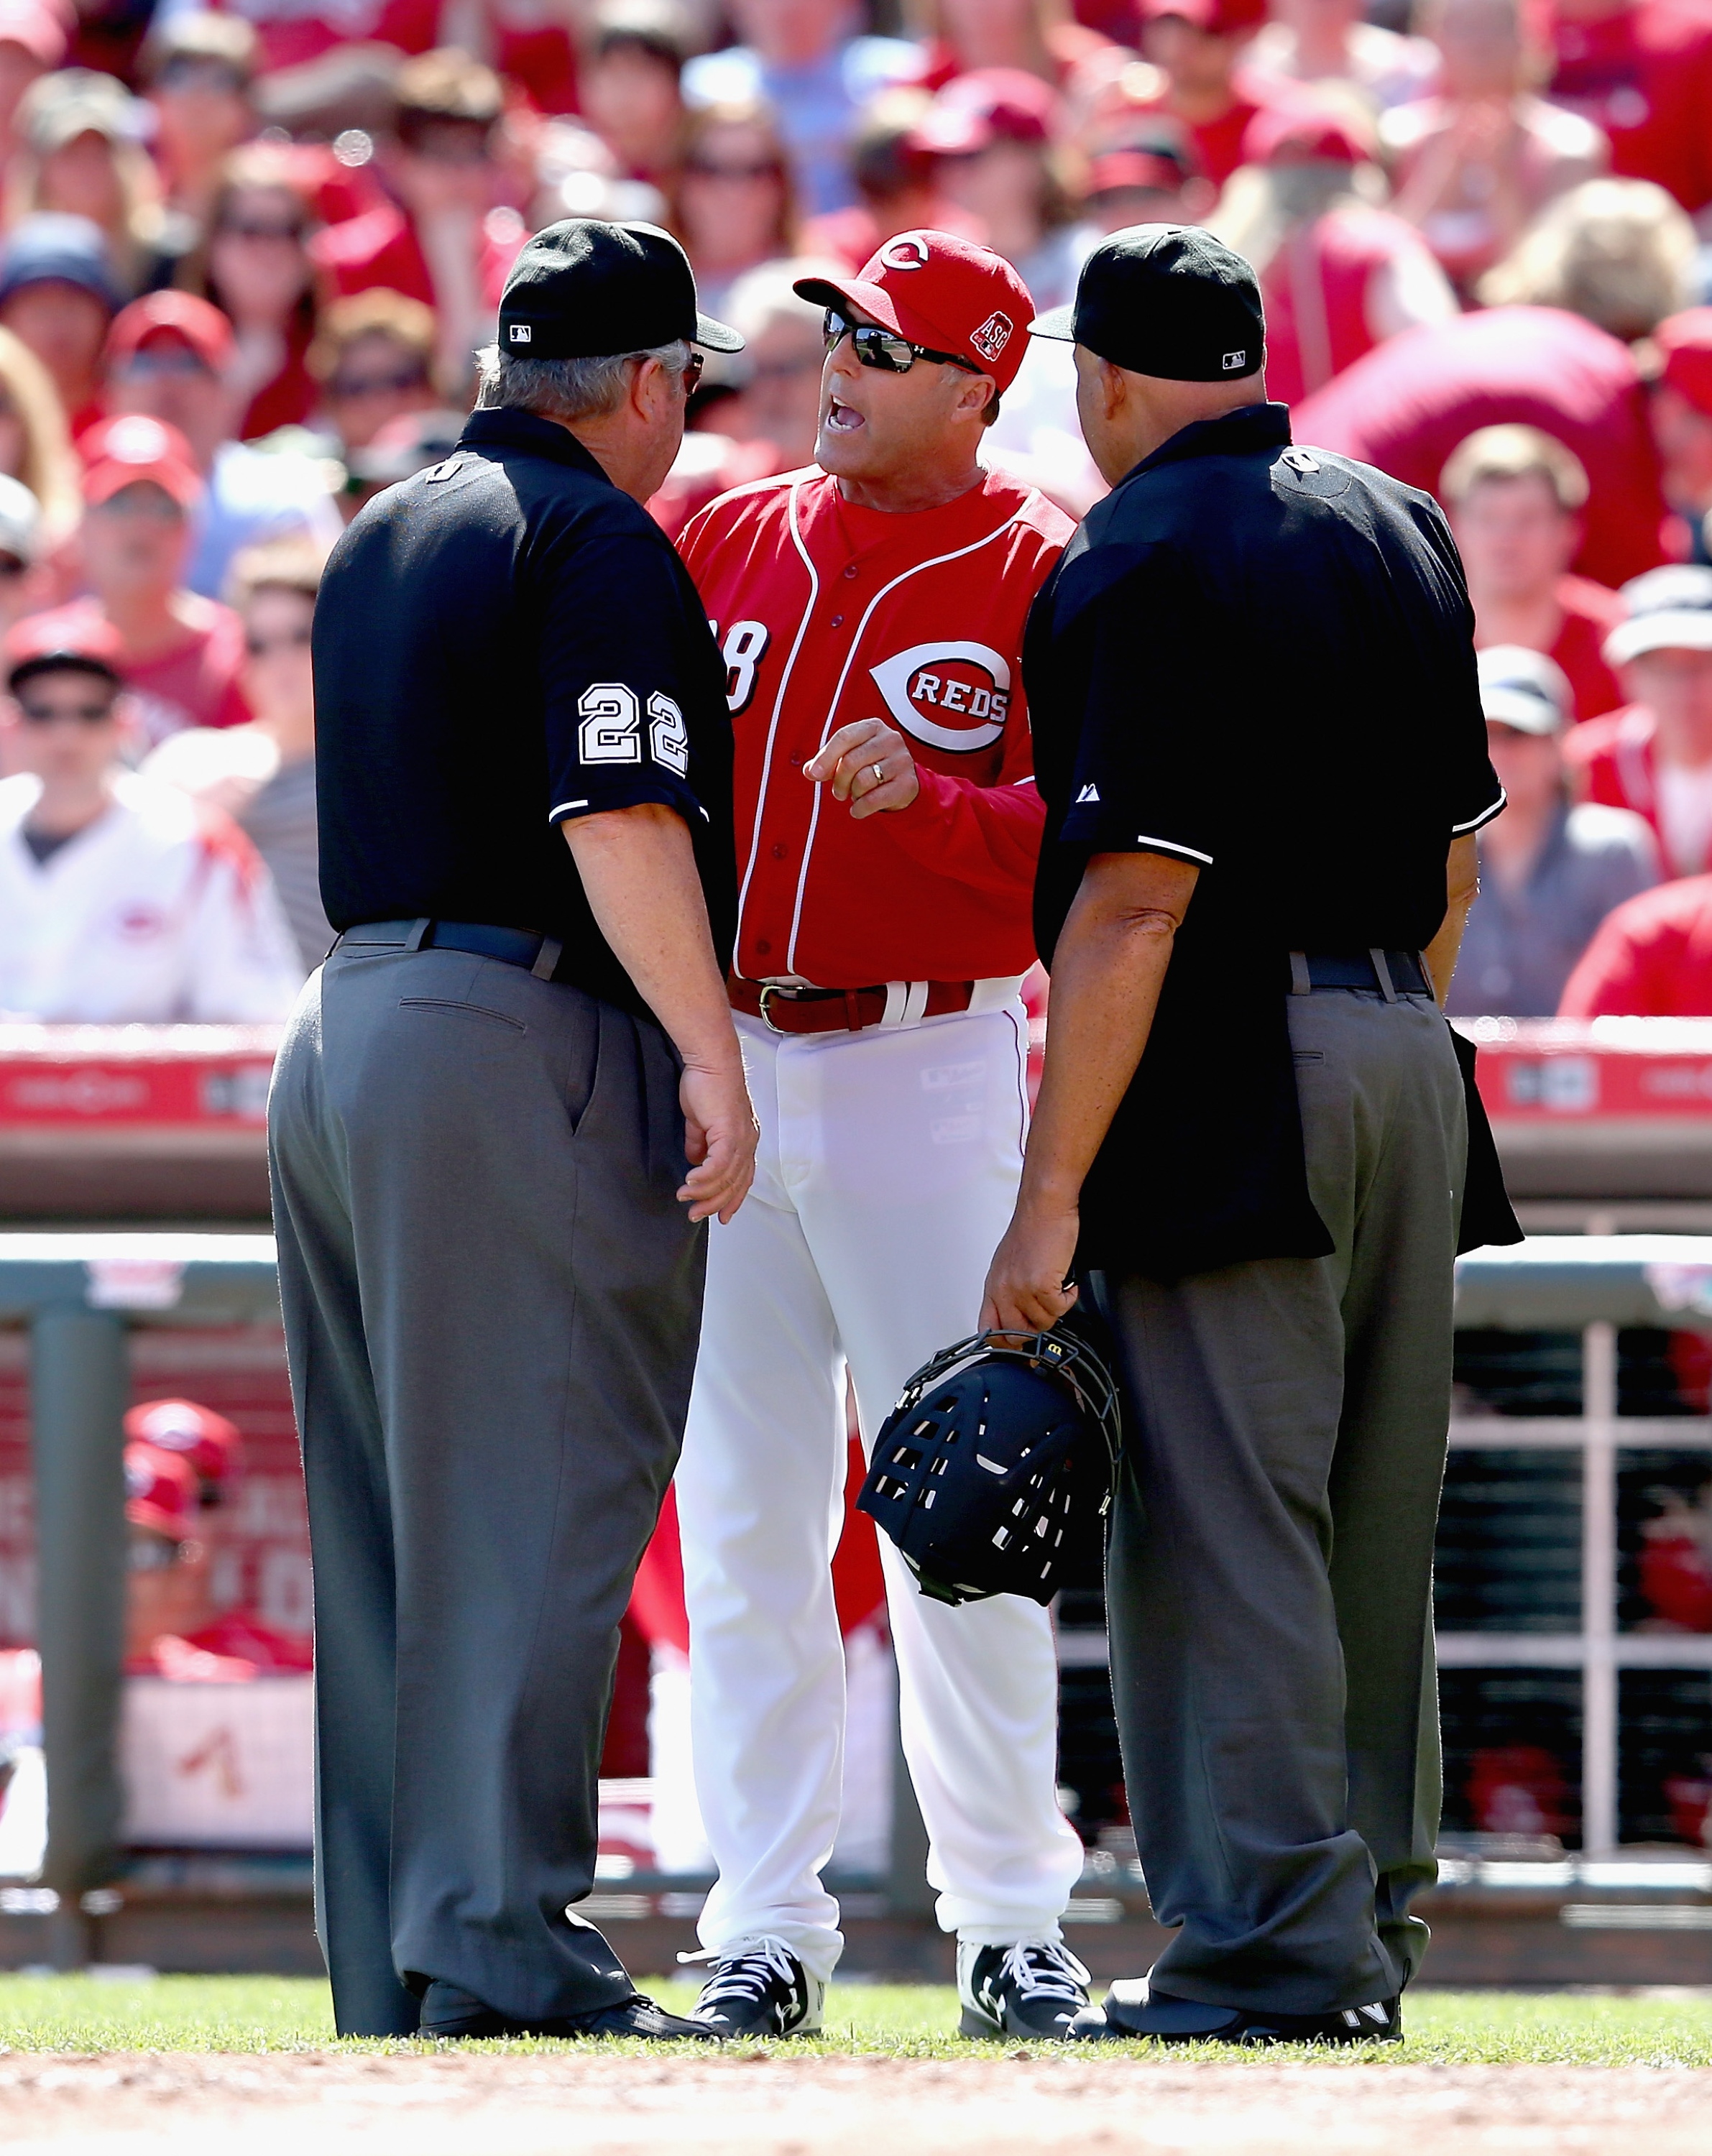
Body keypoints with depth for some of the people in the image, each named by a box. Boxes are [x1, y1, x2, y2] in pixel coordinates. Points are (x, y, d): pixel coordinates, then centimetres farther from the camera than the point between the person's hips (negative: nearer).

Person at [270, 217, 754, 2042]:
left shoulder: (379, 540, 19)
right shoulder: (601, 544, -8)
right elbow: (615, 816, -18)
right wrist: (710, 1057, -21)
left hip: (340, 1032, 9)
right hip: (525, 1038, -9)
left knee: (388, 1521, 10)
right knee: (533, 1506, -10)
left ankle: (388, 1962, 11)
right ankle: (494, 1952, -16)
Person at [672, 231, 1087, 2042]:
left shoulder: (1046, 578, -2)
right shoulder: (728, 541, 11)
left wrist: (929, 801, -26)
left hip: (926, 1066, -4)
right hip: (719, 1061, 4)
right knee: (741, 1509, 4)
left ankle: (1010, 1920, 4)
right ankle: (766, 1925, 9)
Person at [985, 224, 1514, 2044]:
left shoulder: (1140, 560, -11)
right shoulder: (1403, 533, 13)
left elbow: (1137, 900, -17)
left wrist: (1052, 1191, -17)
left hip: (1230, 1076, -8)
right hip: (1409, 1070, 8)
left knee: (1224, 1534, -6)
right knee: (1375, 1534, 13)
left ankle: (1273, 1954, -8)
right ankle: (1369, 1926, 18)